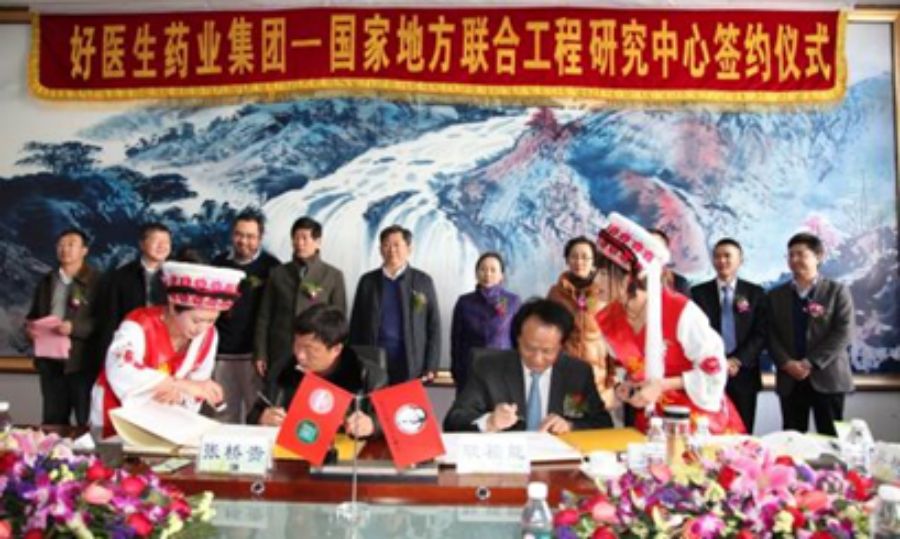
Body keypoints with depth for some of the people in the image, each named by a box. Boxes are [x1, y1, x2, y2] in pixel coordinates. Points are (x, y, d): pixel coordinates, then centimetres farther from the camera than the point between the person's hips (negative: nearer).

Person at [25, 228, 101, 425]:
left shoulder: (96, 281, -4)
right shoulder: (47, 281, 17)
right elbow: (34, 315, 24)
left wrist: (74, 327, -23)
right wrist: (29, 327, 2)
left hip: (81, 362, -6)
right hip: (50, 362, 6)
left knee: (88, 423, -2)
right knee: (52, 422, 13)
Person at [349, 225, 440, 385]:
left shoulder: (423, 281, 6)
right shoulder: (367, 281, 10)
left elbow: (434, 327, 4)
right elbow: (356, 325, 10)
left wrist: (431, 367, -3)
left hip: (411, 367, -1)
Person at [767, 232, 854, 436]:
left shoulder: (837, 291, 2)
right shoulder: (776, 295, 11)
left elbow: (843, 333, -7)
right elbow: (771, 334, 5)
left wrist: (811, 363, -15)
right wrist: (787, 363, -12)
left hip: (827, 377, -2)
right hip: (790, 379, 3)